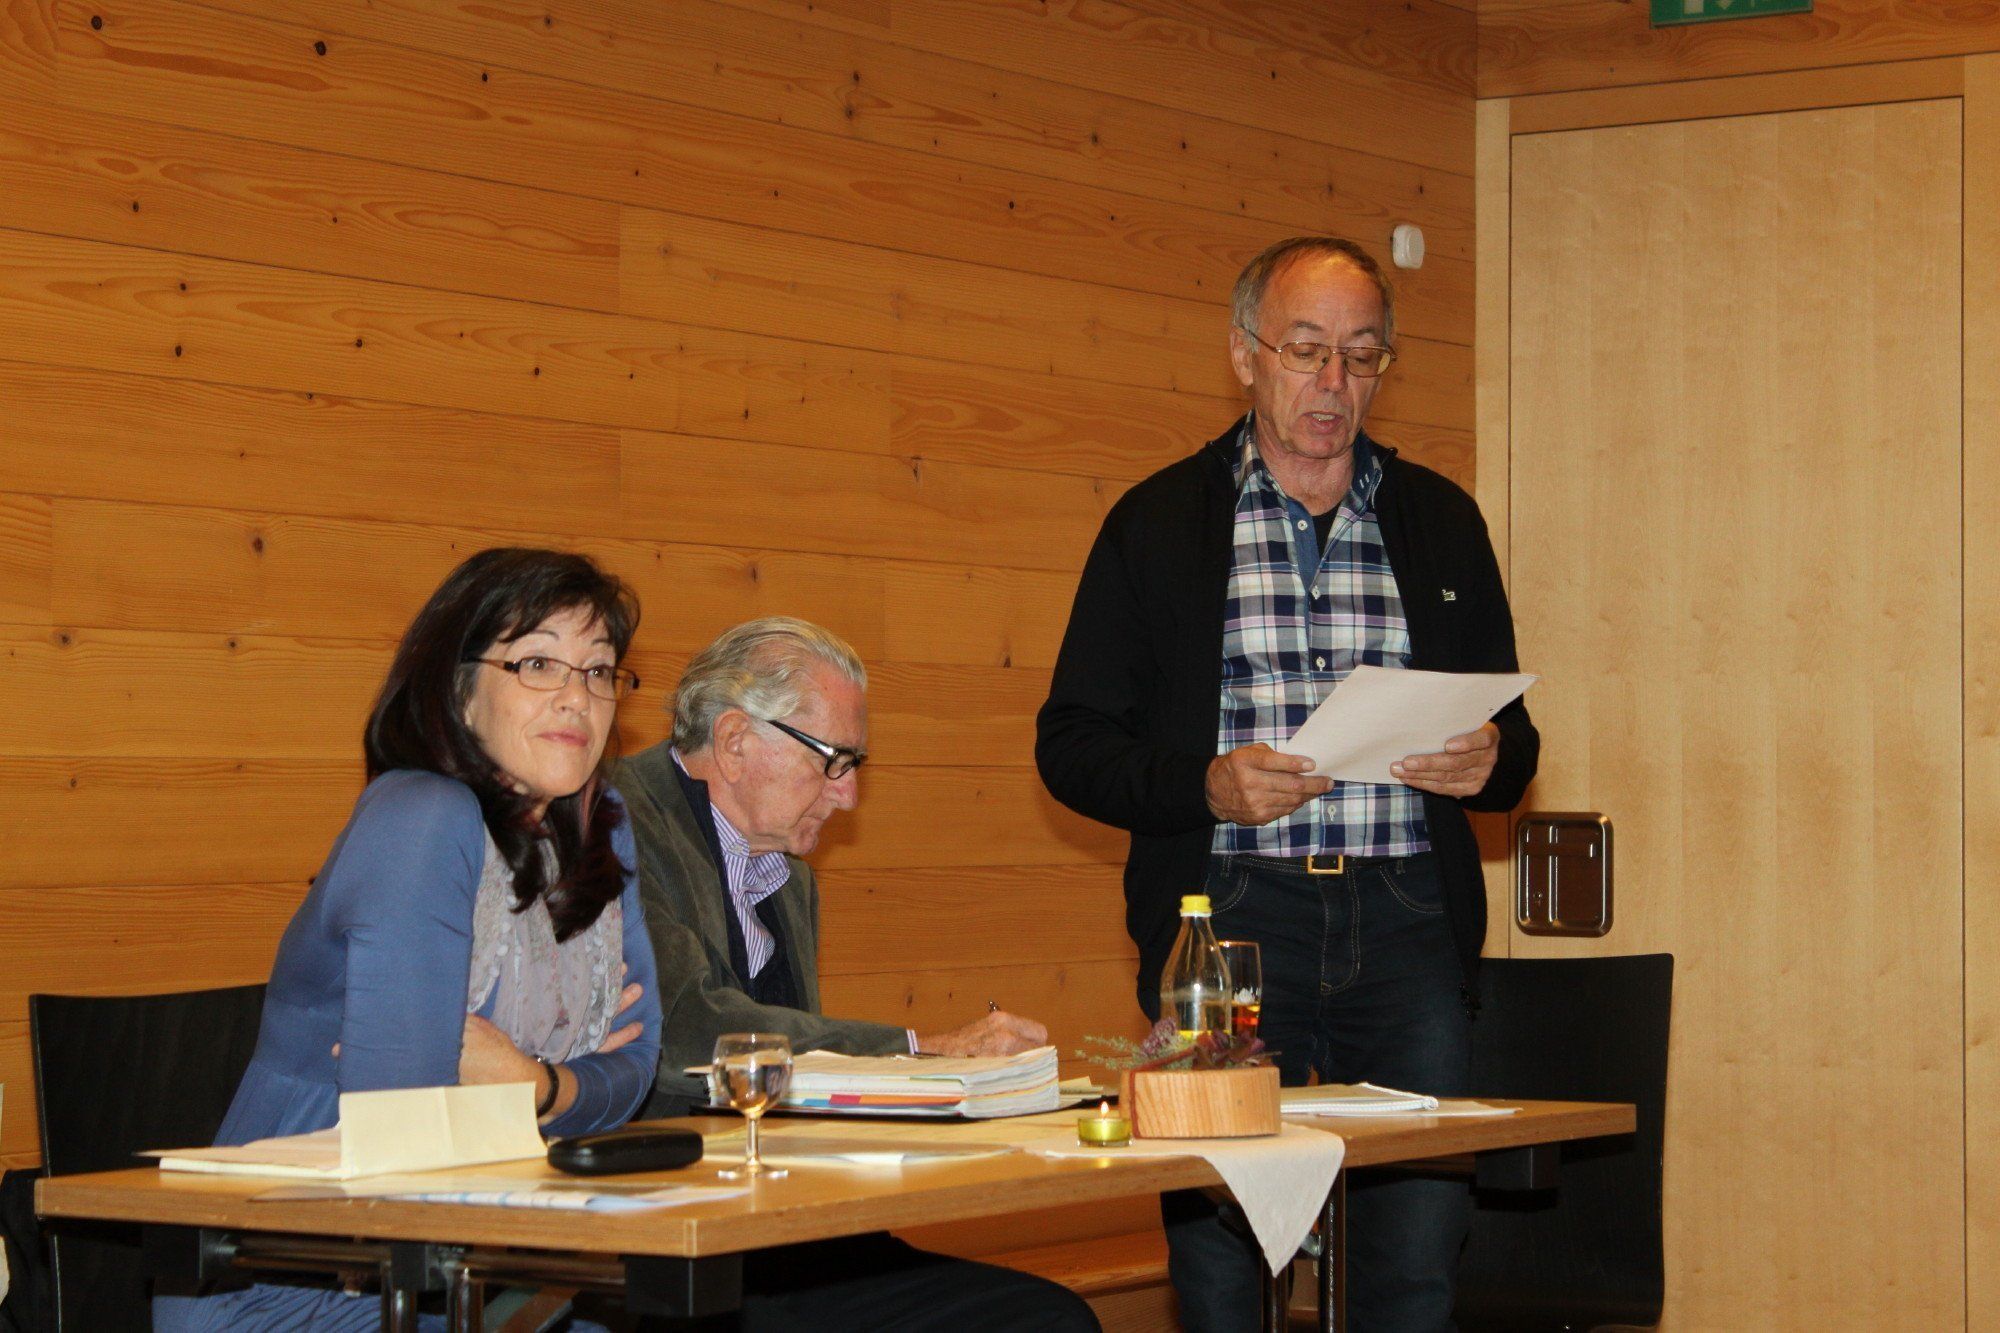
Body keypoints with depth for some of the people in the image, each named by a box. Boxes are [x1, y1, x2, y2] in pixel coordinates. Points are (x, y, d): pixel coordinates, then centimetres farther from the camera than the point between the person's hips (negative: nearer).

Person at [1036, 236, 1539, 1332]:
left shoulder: (1440, 521, 16)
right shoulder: (1159, 523, 9)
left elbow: (1512, 737, 20)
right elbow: (1071, 742, 6)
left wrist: (1487, 761, -5)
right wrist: (1207, 788, -11)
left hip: (1406, 920, 2)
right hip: (1227, 912, -2)